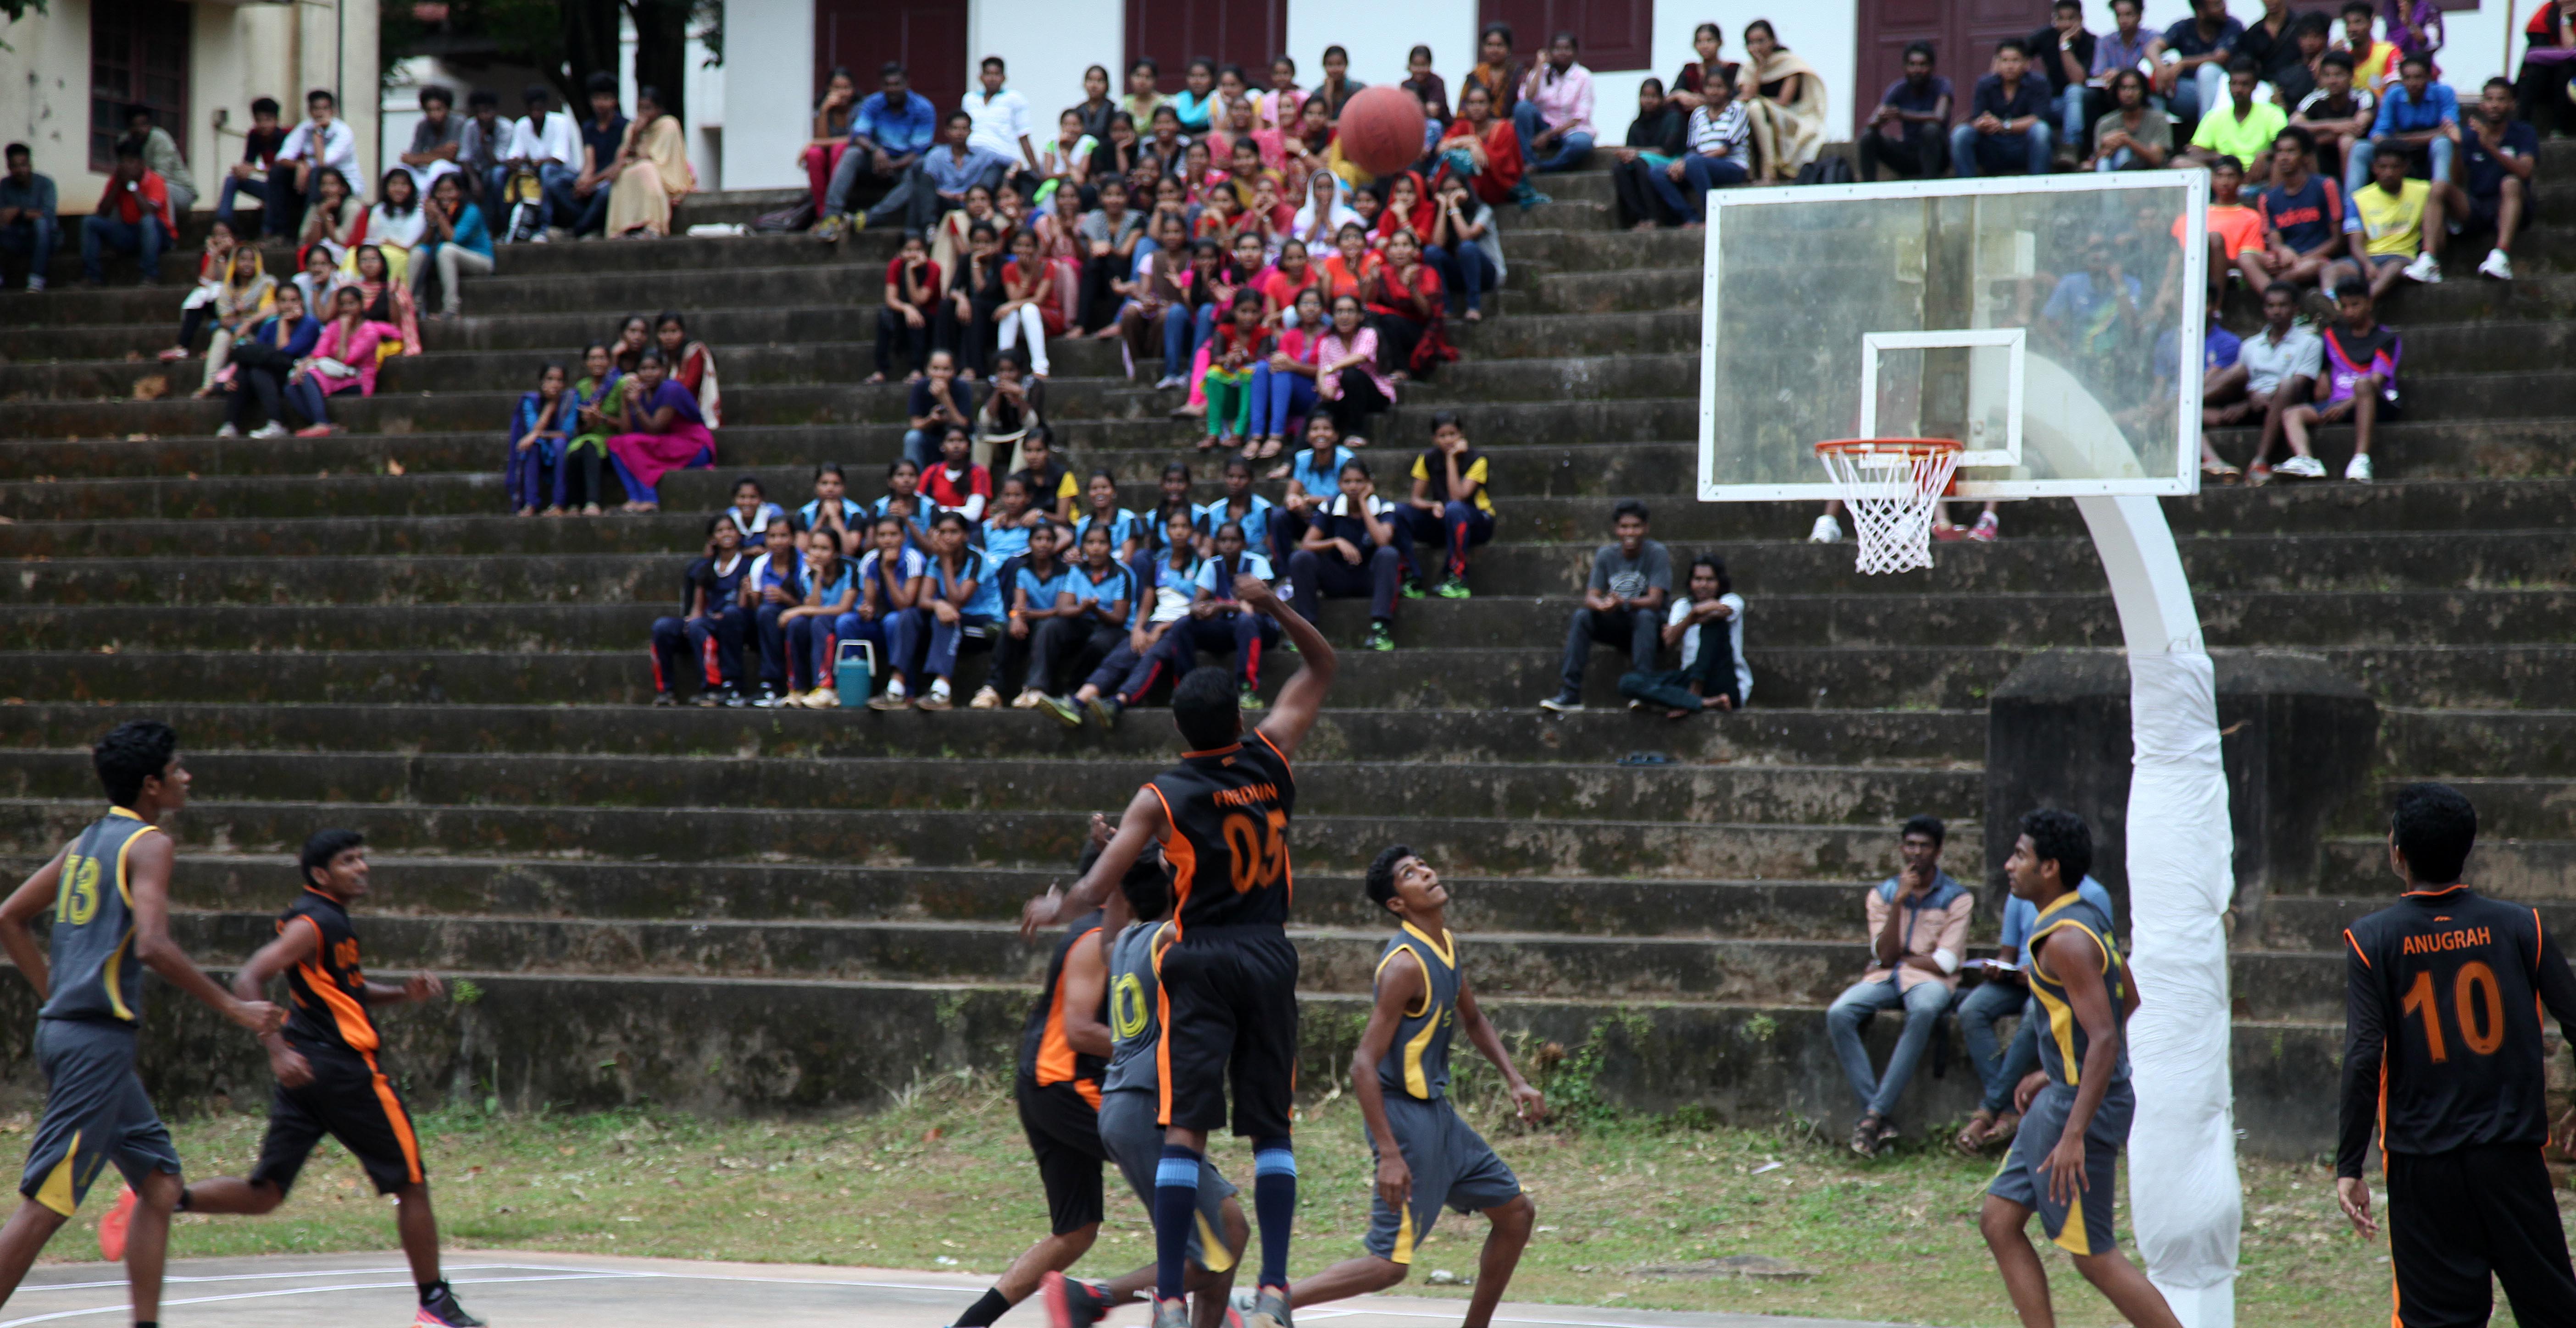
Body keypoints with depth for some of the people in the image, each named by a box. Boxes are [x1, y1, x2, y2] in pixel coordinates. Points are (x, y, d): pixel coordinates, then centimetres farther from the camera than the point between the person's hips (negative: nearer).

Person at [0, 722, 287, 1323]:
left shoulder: (89, 840, 16)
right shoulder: (149, 844, -9)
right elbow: (152, 945, -22)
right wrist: (234, 1007, -16)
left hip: (65, 1026, 9)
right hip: (99, 1040, -9)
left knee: (161, 1181, 13)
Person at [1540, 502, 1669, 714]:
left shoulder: (1657, 553, -11)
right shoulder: (1606, 555, 0)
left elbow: (1655, 601, -22)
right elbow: (1591, 598, -8)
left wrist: (1624, 603, -41)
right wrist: (1602, 606, -35)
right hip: (1617, 625, 3)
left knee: (1646, 616, -36)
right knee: (1581, 615, -23)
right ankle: (1570, 695, -27)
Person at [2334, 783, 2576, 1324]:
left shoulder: (2373, 941, -5)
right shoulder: (2518, 927, 0)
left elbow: (2364, 1060, -10)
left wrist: (2350, 1166, -6)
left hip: (2421, 1165, -1)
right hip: (2513, 1156, 1)